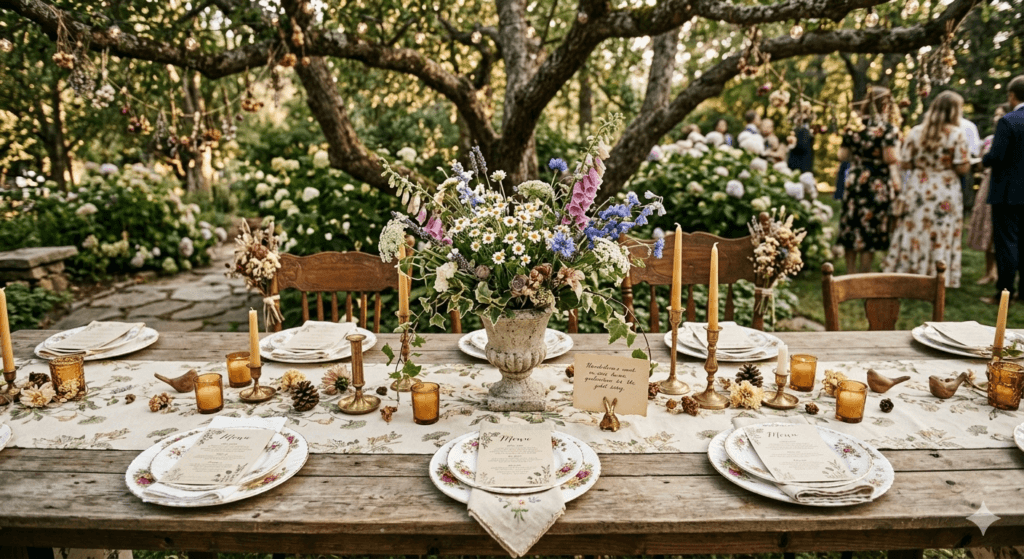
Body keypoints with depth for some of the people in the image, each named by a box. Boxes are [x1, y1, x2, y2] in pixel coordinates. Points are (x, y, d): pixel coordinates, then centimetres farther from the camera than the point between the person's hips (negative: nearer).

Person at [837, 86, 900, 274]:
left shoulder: (854, 125, 4)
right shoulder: (887, 128, -9)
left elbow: (843, 155, 5)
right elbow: (890, 158, -17)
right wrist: (897, 145, 2)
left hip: (854, 181, 4)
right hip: (877, 184, -4)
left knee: (851, 229, 11)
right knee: (870, 233, 2)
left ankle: (850, 275, 18)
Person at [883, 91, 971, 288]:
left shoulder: (916, 132, 0)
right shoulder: (957, 134, -8)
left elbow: (905, 163, 0)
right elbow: (962, 168, -11)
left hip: (917, 191, 2)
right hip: (945, 195, -2)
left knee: (913, 234, 8)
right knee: (941, 237, 4)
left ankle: (906, 273, 12)